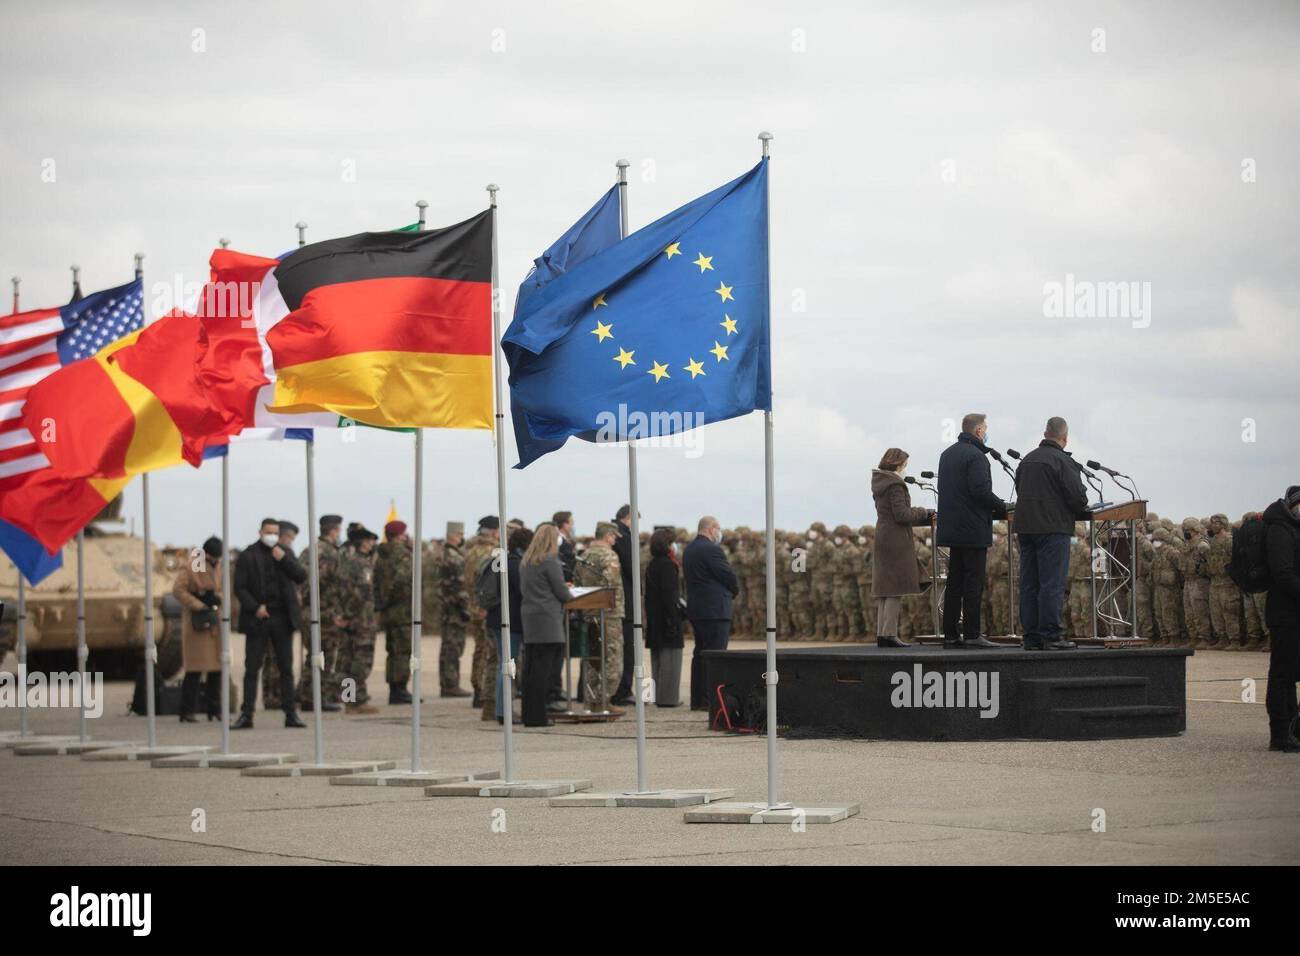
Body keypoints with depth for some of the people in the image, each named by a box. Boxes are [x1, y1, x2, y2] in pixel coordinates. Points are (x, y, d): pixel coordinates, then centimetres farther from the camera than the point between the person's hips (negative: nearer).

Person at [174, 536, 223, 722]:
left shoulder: (218, 568, 14)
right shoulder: (190, 568, -8)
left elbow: (223, 589, 22)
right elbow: (178, 590, -15)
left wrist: (217, 597, -1)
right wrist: (198, 605, -19)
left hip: (214, 622, 7)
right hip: (196, 623, -7)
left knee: (216, 667, 9)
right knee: (195, 669, -9)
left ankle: (214, 709, 17)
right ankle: (187, 712, -6)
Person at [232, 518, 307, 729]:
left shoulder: (284, 554, 11)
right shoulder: (247, 556, 1)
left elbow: (301, 577, 2)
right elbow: (240, 587, -2)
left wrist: (284, 559, -10)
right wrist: (255, 607, -14)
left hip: (282, 618, 3)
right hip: (258, 618, -3)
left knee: (286, 668, 4)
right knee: (251, 669, -2)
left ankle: (291, 714, 7)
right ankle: (246, 715, 0)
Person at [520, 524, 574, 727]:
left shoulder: (525, 561, 12)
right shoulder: (550, 561, -11)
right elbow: (561, 593, -11)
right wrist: (571, 595, 13)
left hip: (528, 617, 8)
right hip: (547, 618, -8)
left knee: (530, 667, 10)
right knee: (544, 667, -5)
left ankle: (529, 714, 13)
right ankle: (538, 715, -5)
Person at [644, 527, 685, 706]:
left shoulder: (651, 565, 12)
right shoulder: (667, 565, -14)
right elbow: (669, 594, -19)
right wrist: (673, 621, -19)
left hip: (654, 618, 9)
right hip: (667, 616, -9)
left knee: (657, 658, 12)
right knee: (670, 657, -5)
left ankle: (658, 696, 16)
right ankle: (668, 697, -7)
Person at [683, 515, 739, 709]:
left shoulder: (689, 549, 14)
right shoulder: (711, 550, -15)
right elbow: (730, 577, -15)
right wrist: (734, 591, 8)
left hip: (696, 609, 9)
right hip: (715, 610, -9)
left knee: (700, 654, 12)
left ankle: (697, 699, 14)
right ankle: (709, 699, -10)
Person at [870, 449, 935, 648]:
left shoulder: (880, 483, 16)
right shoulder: (895, 485, -13)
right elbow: (902, 515, -19)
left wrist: (924, 516, 15)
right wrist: (923, 513, -3)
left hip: (882, 537, 9)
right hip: (896, 540, -9)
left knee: (884, 590, 9)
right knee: (896, 589, -9)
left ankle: (881, 634, 8)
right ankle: (889, 634, -13)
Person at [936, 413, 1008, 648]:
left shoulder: (947, 454, 15)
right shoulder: (975, 456, -14)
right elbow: (981, 491, -22)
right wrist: (1002, 507, -5)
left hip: (951, 527, 9)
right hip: (973, 528, -9)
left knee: (954, 582, 10)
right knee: (973, 582, -6)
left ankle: (950, 634, 10)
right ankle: (971, 635, -8)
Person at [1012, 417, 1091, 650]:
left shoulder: (1027, 460, 13)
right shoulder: (1062, 461, -11)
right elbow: (1077, 495, -14)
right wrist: (1081, 511, 7)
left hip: (1025, 526, 7)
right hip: (1053, 529, -7)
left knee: (1029, 584, 8)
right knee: (1052, 584, -6)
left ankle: (1031, 636, 9)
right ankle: (1050, 635, -8)